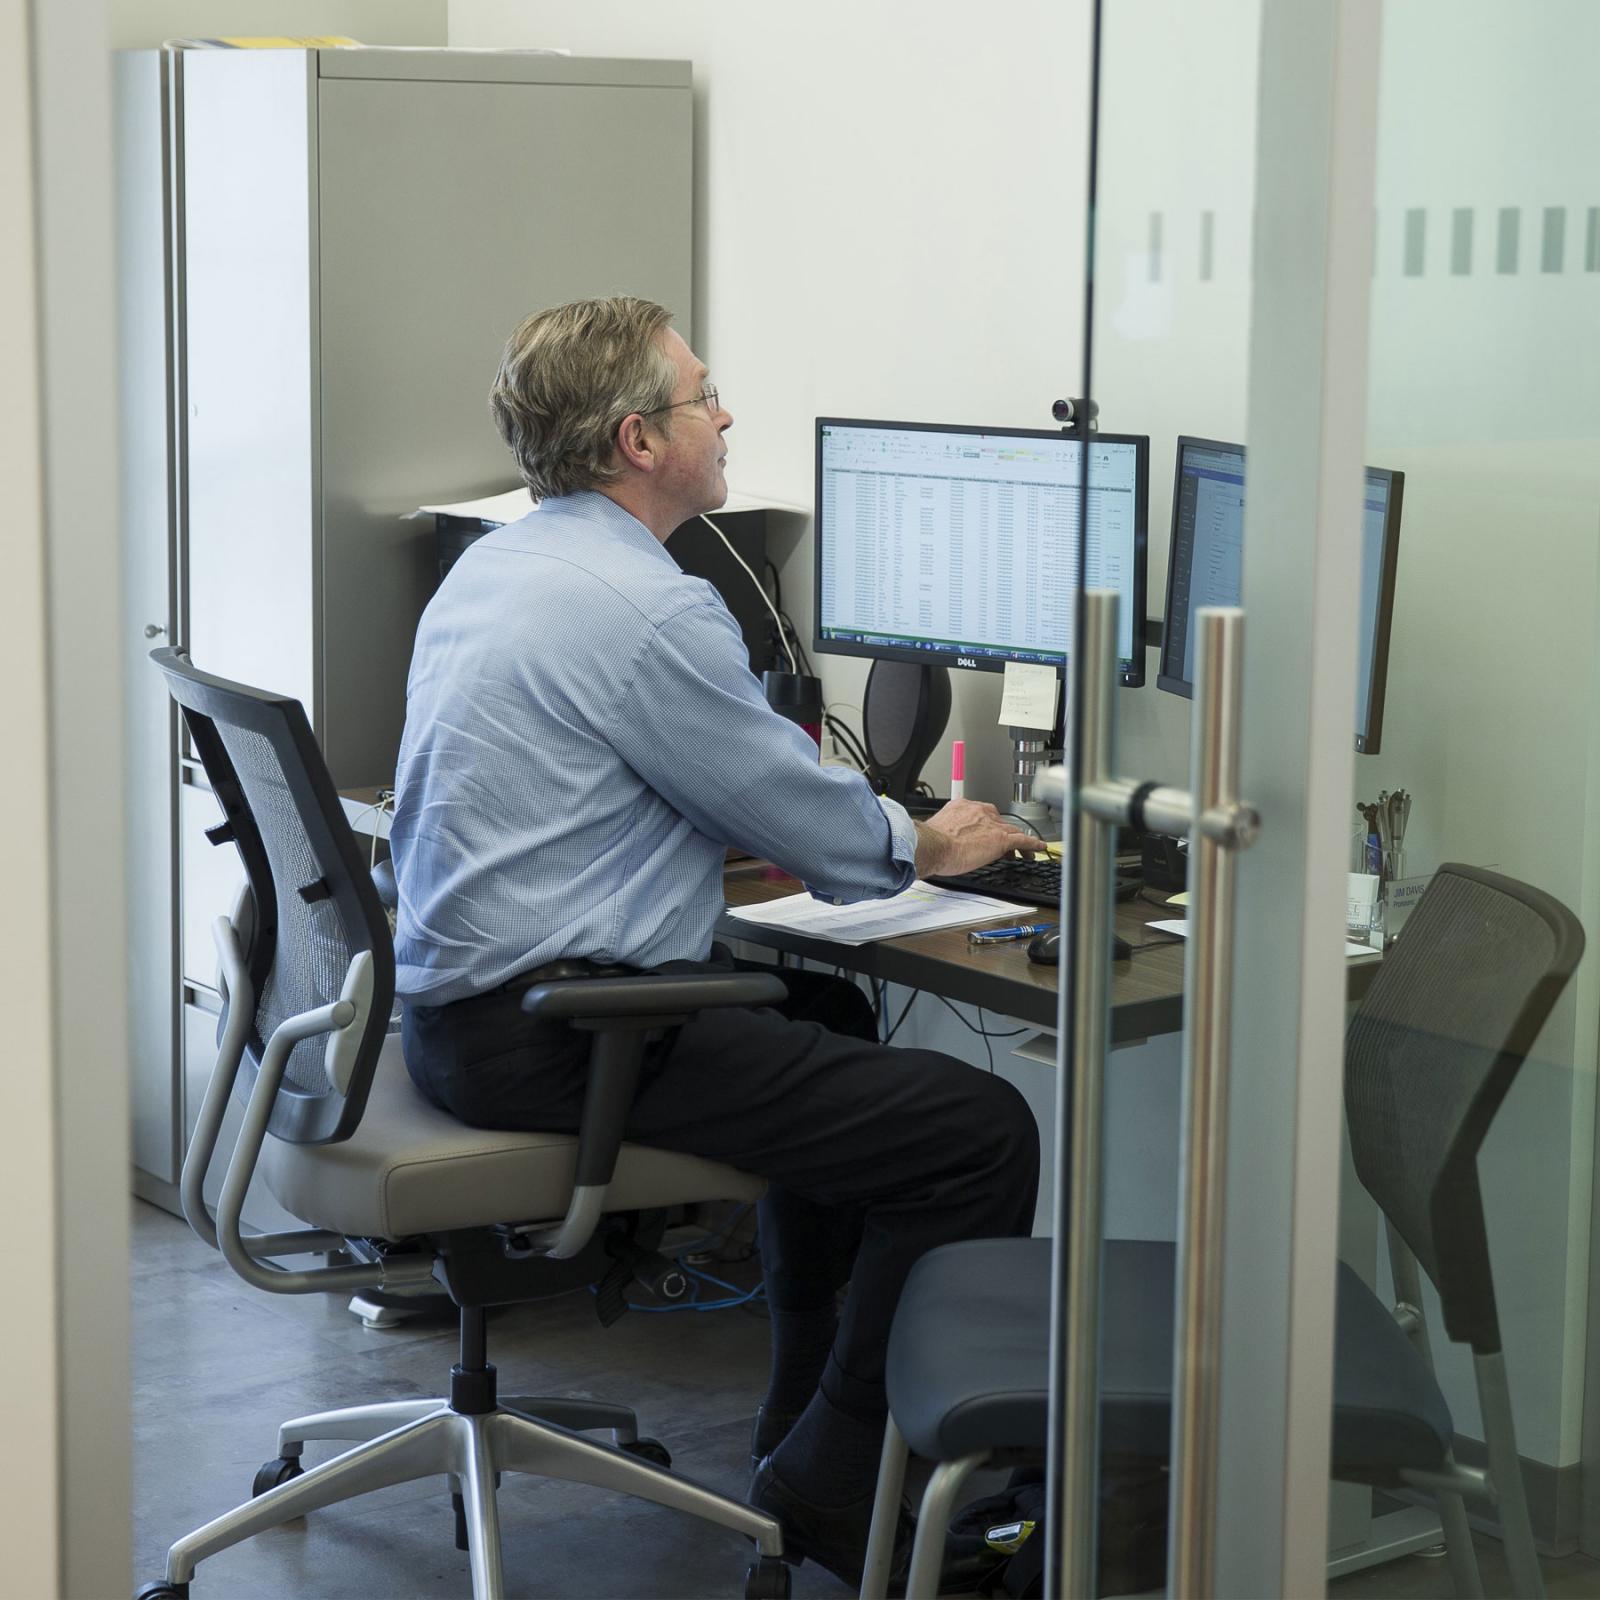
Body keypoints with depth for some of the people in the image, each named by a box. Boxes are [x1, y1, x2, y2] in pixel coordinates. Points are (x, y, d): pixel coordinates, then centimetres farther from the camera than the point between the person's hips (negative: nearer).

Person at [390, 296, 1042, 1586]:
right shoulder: (649, 608, -18)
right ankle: (832, 1491, -1)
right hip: (556, 1038, -11)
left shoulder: (494, 564, 13)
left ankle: (808, 1412, 37)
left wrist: (877, 827, 22)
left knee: (828, 1014, 32)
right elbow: (809, 823, -10)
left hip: (460, 1001, 11)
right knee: (980, 1131, -12)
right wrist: (927, 847, 11)